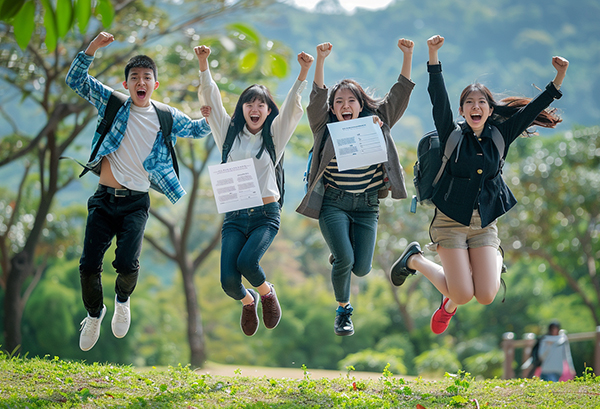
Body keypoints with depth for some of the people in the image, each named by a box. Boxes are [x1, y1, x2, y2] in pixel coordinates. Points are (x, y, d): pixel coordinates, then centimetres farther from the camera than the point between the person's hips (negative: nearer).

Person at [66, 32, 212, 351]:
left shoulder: (166, 117, 6)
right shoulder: (112, 104, 3)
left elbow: (197, 129, 21)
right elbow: (76, 81, -1)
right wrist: (92, 49, -16)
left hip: (136, 202, 0)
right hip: (104, 197, 1)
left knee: (127, 263, -17)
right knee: (89, 265, -5)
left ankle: (123, 300, 19)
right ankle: (94, 313, 25)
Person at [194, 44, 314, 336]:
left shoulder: (274, 135, 8)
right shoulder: (230, 133, 11)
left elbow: (292, 107, -4)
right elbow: (210, 98, 5)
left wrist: (304, 72, -17)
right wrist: (203, 64, -6)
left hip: (265, 214, -2)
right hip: (234, 216, 2)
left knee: (247, 261, -28)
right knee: (229, 280, -14)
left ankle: (267, 293, 7)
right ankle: (247, 302, 24)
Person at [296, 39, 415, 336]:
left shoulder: (377, 123, 6)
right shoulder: (326, 128, 1)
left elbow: (399, 93, 1)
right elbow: (318, 95, -12)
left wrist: (407, 57, -8)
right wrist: (320, 60, -24)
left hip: (367, 205, 2)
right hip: (333, 203, -2)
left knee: (361, 268, -6)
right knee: (344, 259, -18)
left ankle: (340, 257, 33)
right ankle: (343, 311, 9)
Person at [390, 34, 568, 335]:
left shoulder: (499, 137, 5)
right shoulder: (452, 135, -2)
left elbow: (531, 110, 3)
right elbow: (439, 100, -14)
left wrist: (559, 78, -7)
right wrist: (433, 56, -24)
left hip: (485, 224, 3)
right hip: (451, 222, -3)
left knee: (485, 297, -10)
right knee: (463, 295, -11)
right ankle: (416, 260, 14)